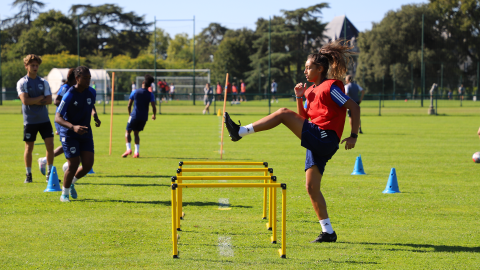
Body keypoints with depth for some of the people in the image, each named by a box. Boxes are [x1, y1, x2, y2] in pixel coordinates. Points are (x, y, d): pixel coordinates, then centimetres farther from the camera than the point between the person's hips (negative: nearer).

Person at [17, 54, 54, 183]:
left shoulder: (43, 82, 8)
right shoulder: (22, 83, -4)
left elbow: (49, 100, -3)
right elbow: (25, 100, -17)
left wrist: (34, 102, -14)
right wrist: (41, 98, -9)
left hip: (44, 119, 3)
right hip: (30, 120, -3)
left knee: (50, 145, -4)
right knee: (29, 148, 3)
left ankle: (49, 173, 6)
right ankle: (28, 175, 15)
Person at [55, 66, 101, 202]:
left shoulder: (91, 92, 0)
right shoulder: (69, 96, -19)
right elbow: (57, 118, -21)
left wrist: (95, 115, 1)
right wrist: (73, 127, -37)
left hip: (85, 132, 5)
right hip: (69, 135, -5)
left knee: (88, 164, -3)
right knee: (73, 165, -8)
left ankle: (72, 182, 27)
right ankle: (65, 193, 15)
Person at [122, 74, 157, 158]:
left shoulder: (135, 92, -2)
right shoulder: (150, 94, -1)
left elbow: (129, 105, -1)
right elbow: (154, 107, -8)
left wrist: (130, 114, 16)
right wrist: (154, 115, 11)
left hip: (134, 115, -3)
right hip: (144, 117, 3)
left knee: (128, 132, 8)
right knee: (136, 133, 16)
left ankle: (128, 149, -12)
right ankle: (137, 152, 6)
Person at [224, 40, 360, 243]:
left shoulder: (331, 86, -4)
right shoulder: (312, 90, 22)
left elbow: (354, 107, -8)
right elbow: (304, 118, 24)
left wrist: (353, 136, -12)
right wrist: (299, 98, 9)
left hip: (325, 139, -9)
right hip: (316, 143, 9)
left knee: (284, 114, -16)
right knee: (312, 187, 5)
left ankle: (241, 131, -15)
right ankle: (328, 232, 7)